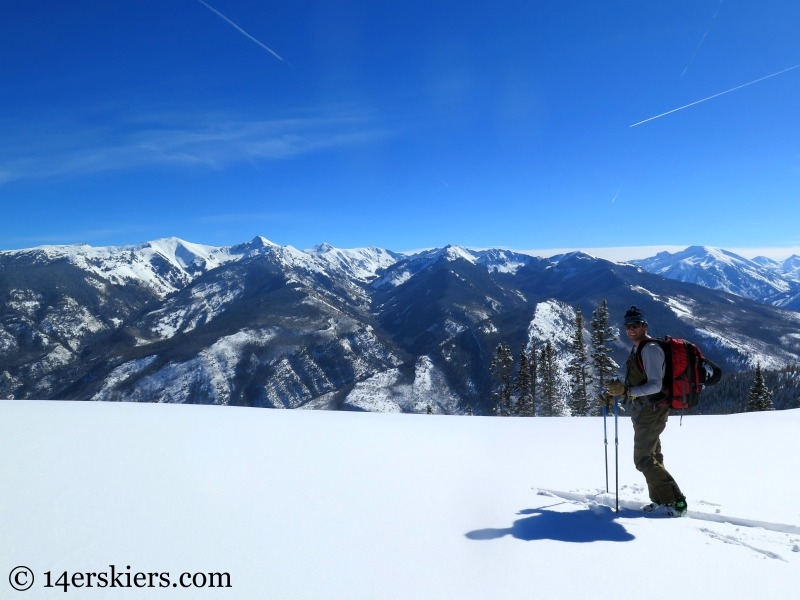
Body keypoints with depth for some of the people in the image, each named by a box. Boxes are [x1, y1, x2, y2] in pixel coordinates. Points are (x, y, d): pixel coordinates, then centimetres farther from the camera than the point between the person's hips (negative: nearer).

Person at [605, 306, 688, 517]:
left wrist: (626, 391, -32)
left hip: (651, 412, -10)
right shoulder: (637, 350, 14)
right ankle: (660, 501, 25)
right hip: (645, 412, 10)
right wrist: (616, 391, 12)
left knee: (644, 459, -9)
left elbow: (655, 385, -24)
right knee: (652, 458, 16)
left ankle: (675, 502, -5)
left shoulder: (650, 349, -16)